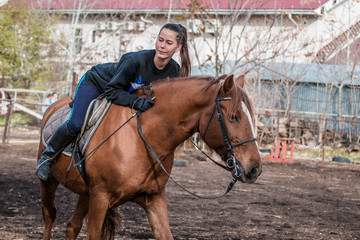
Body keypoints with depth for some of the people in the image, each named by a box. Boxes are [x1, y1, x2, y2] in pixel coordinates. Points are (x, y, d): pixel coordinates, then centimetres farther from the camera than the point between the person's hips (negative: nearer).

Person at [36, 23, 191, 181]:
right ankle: (47, 157, 2)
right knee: (75, 124, -21)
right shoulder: (136, 60, -38)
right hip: (95, 83, -6)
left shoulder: (174, 70, -20)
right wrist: (135, 102, -47)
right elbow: (112, 90, -33)